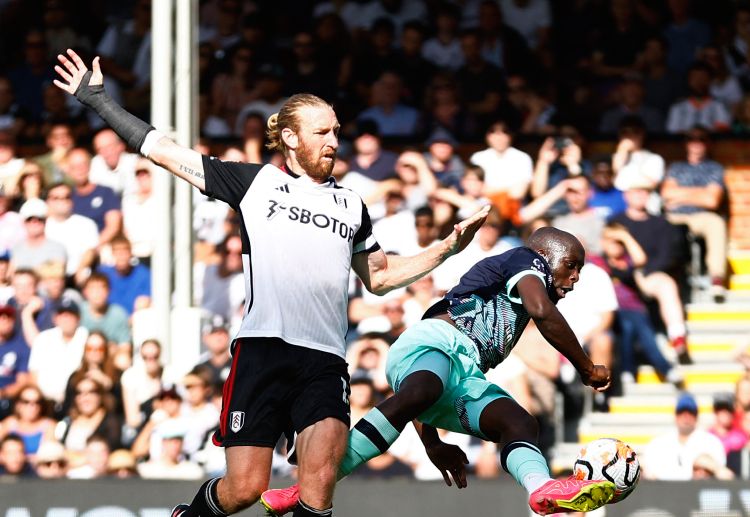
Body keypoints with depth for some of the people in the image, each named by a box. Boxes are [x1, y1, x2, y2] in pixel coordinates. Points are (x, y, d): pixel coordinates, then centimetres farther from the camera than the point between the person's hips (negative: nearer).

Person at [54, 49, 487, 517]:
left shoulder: (351, 205, 23)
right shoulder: (255, 181, 11)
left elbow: (379, 277, 35)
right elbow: (164, 151, 12)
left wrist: (448, 248, 28)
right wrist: (99, 102, 11)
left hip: (325, 364, 3)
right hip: (263, 352, -3)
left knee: (320, 477, -20)